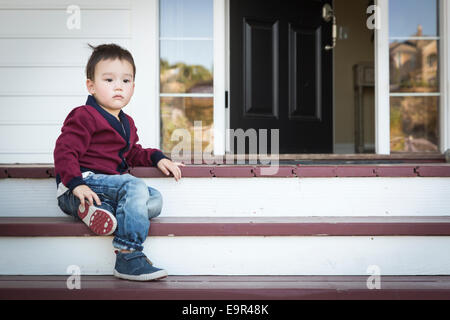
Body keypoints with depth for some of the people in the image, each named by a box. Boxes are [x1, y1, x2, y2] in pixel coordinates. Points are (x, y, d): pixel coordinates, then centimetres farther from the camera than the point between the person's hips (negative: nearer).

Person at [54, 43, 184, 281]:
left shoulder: (127, 123, 21)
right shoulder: (84, 117, -7)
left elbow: (132, 154, 33)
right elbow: (64, 151, -15)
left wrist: (156, 158, 13)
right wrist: (76, 184, -28)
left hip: (109, 185, 8)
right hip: (88, 181, -8)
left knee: (155, 200, -10)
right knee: (135, 186, -29)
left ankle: (98, 209, -24)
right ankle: (129, 258, -31)